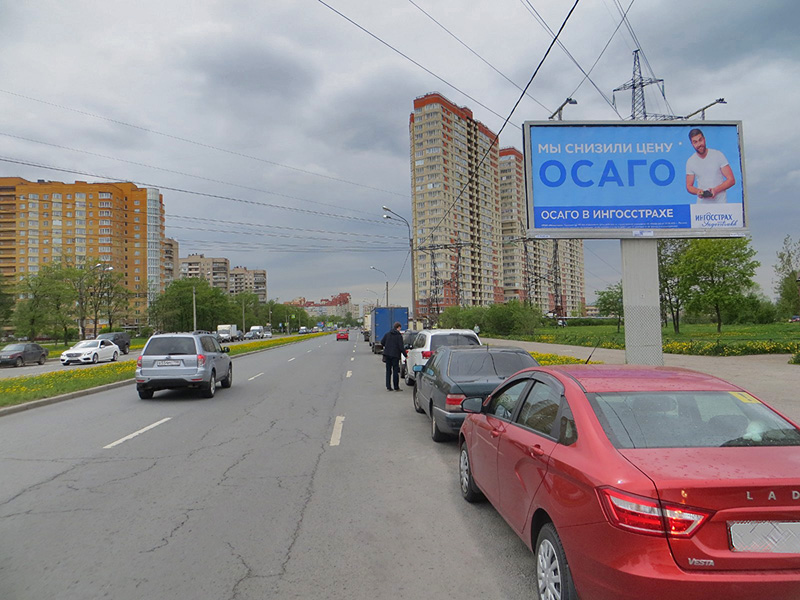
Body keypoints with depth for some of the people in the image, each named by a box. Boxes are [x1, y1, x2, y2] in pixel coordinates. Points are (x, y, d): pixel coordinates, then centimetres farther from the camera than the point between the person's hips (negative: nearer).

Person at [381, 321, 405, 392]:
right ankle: (396, 387, 3)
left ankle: (388, 387, 11)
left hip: (387, 354, 4)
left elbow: (382, 342, 4)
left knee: (388, 371, 11)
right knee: (395, 371, 2)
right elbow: (401, 347, -12)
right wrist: (405, 354, -3)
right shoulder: (399, 336, -8)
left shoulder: (387, 334, 6)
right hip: (395, 355, -4)